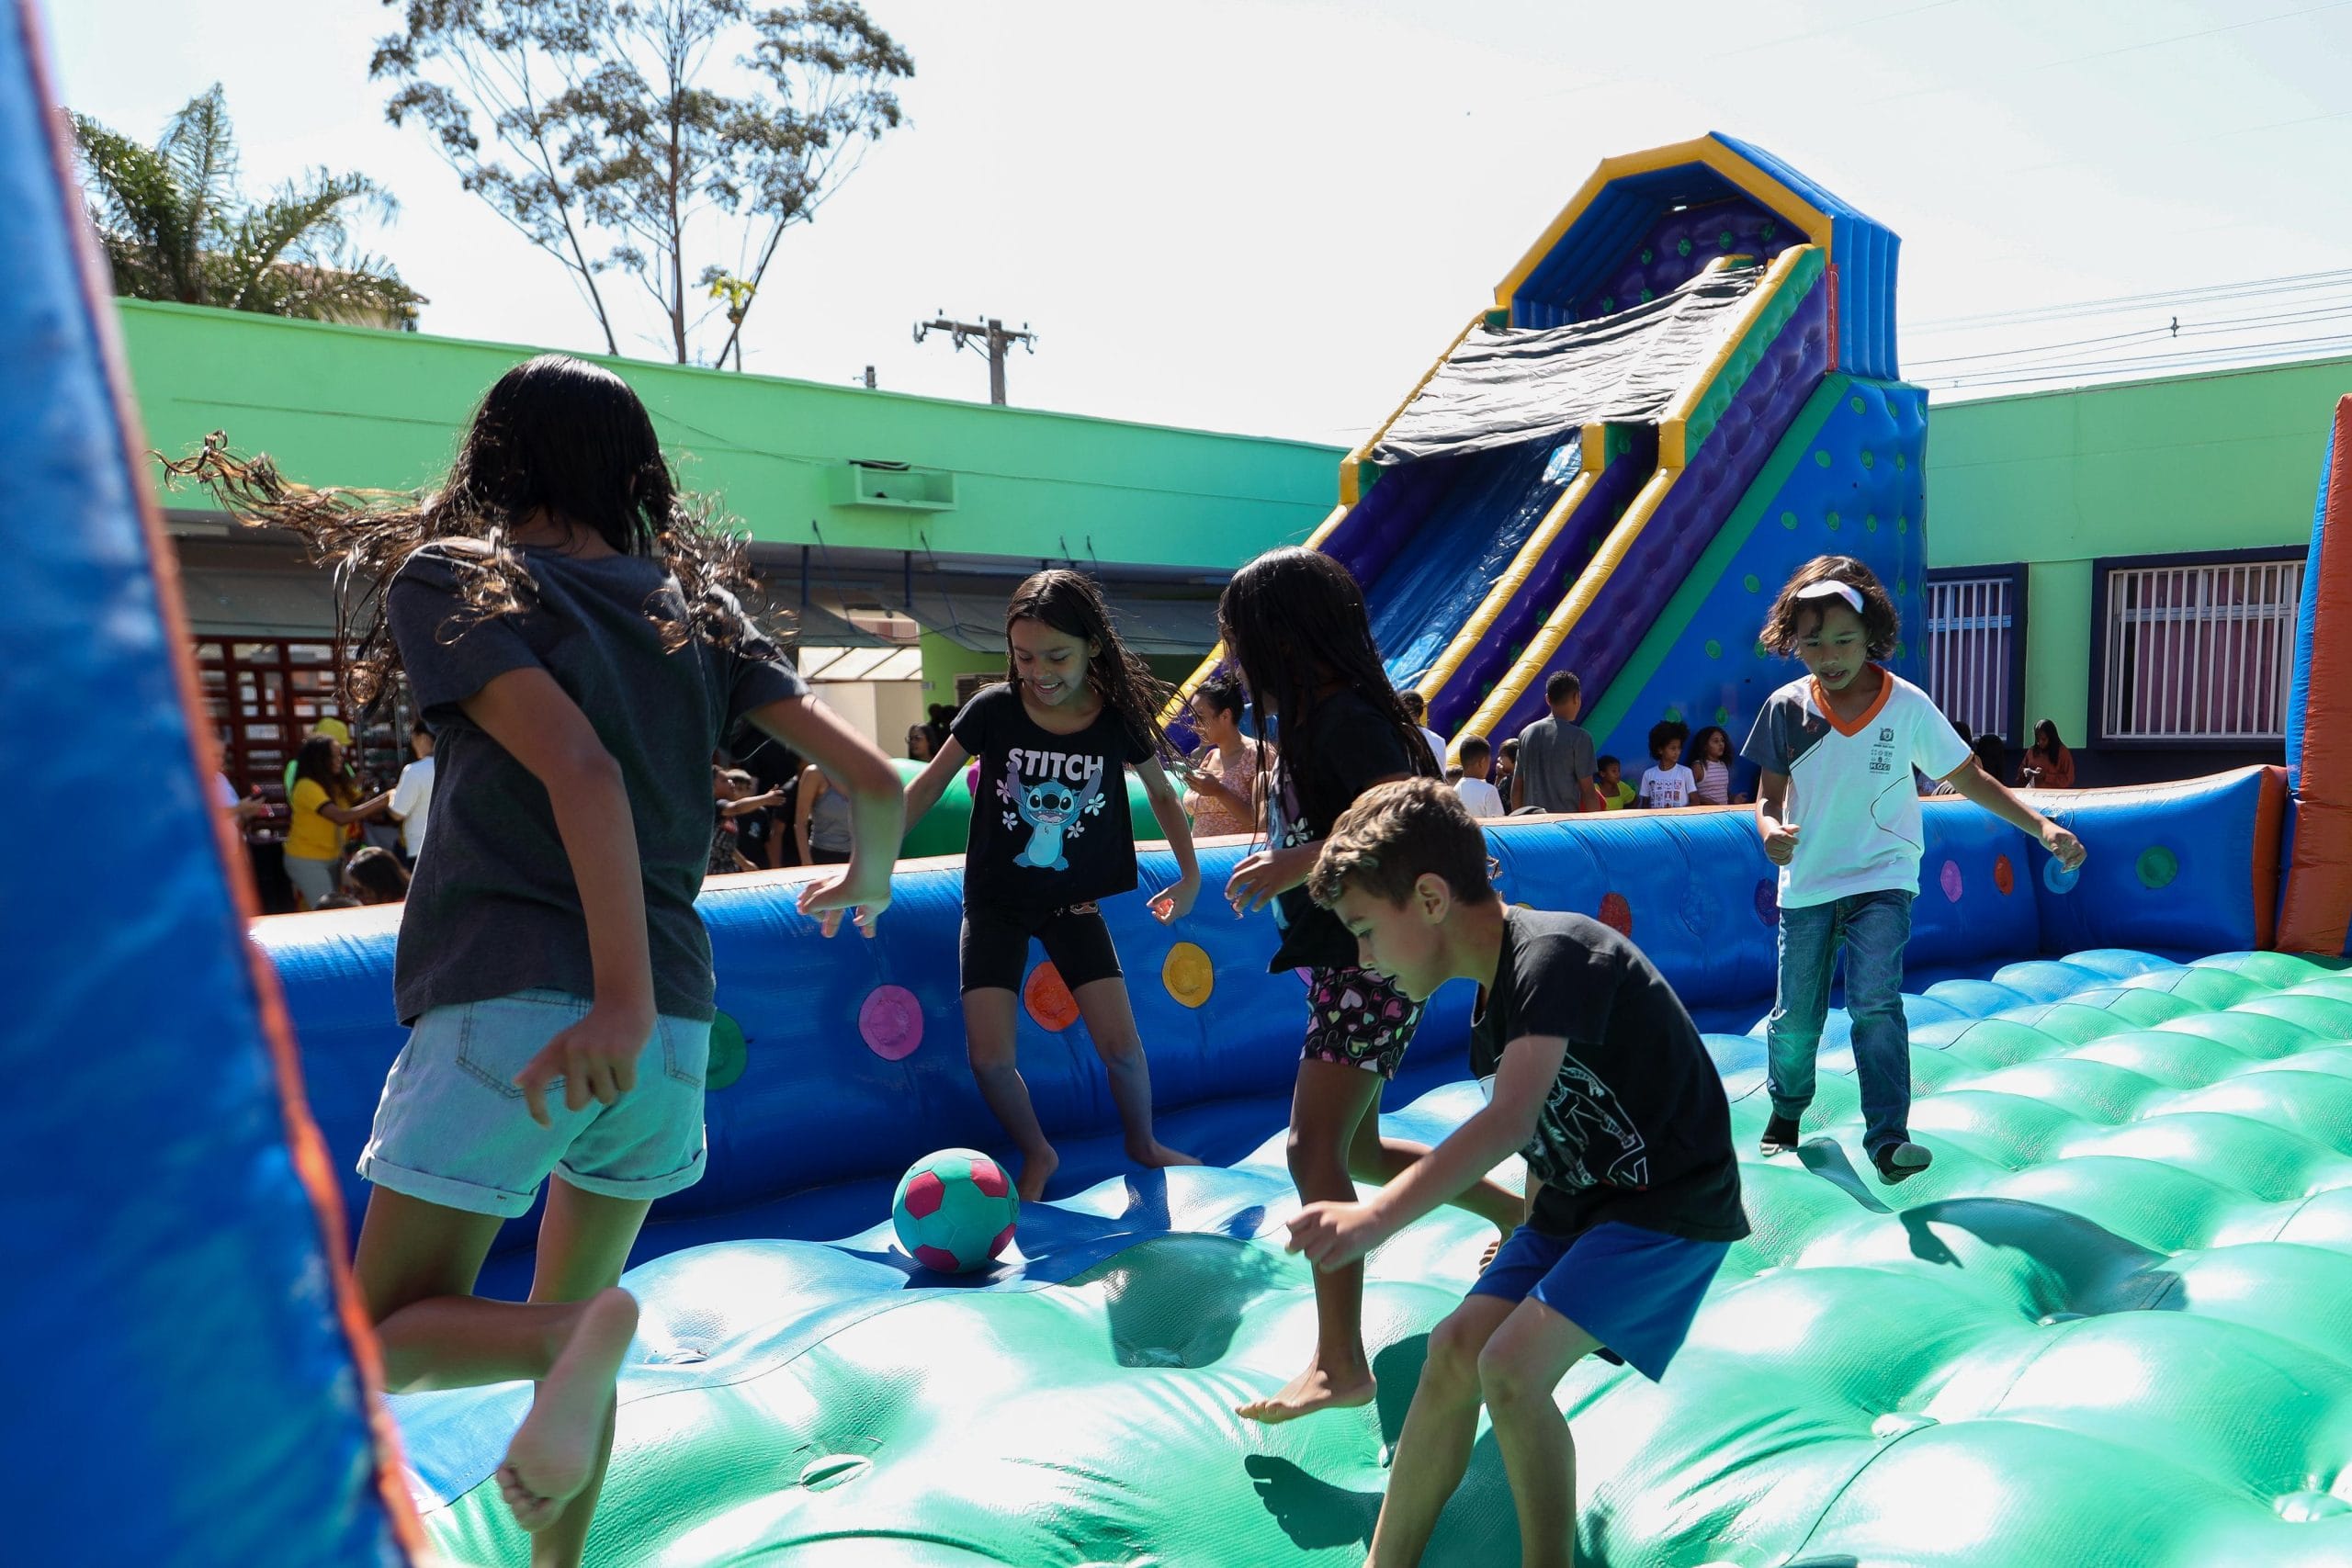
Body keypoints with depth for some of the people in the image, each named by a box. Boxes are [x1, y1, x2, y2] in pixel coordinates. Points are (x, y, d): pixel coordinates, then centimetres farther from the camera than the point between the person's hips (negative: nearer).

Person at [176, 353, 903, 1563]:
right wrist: (865, 882, 26)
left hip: (512, 1012, -4)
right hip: (673, 1024, 5)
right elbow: (871, 780, 5)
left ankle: (576, 1335, -18)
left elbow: (580, 768, -18)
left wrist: (624, 997, -24)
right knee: (565, 1307, 24)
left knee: (385, 1337, 11)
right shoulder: (701, 605, 11)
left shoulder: (446, 576, 0)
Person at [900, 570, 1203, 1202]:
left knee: (1121, 1044, -6)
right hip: (996, 900, 0)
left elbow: (1162, 795, 7)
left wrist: (1190, 874, 7)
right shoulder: (994, 709, -15)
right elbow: (926, 788, -4)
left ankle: (1142, 1143, 25)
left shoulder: (1119, 719, -11)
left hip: (1074, 902, 1)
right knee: (989, 1056, -11)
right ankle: (1036, 1154, 18)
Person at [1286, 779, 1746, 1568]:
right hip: (1581, 1202, 9)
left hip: (1670, 1205, -9)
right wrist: (1531, 1234, 19)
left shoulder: (1554, 953, -24)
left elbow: (1507, 1123, -37)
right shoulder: (1495, 997, 5)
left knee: (1511, 1367, -20)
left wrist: (1378, 1216, -44)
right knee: (1455, 1349, 3)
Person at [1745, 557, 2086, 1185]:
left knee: (1875, 1002, -20)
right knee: (1795, 1017, 8)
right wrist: (1770, 829, -20)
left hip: (1882, 880, -2)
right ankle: (1787, 1109, 34)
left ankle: (1887, 1137, -14)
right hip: (1806, 883, 2)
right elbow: (1770, 794, 3)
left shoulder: (1907, 705, -7)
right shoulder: (1786, 708, -5)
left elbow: (1970, 778, 1)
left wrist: (2043, 827, -8)